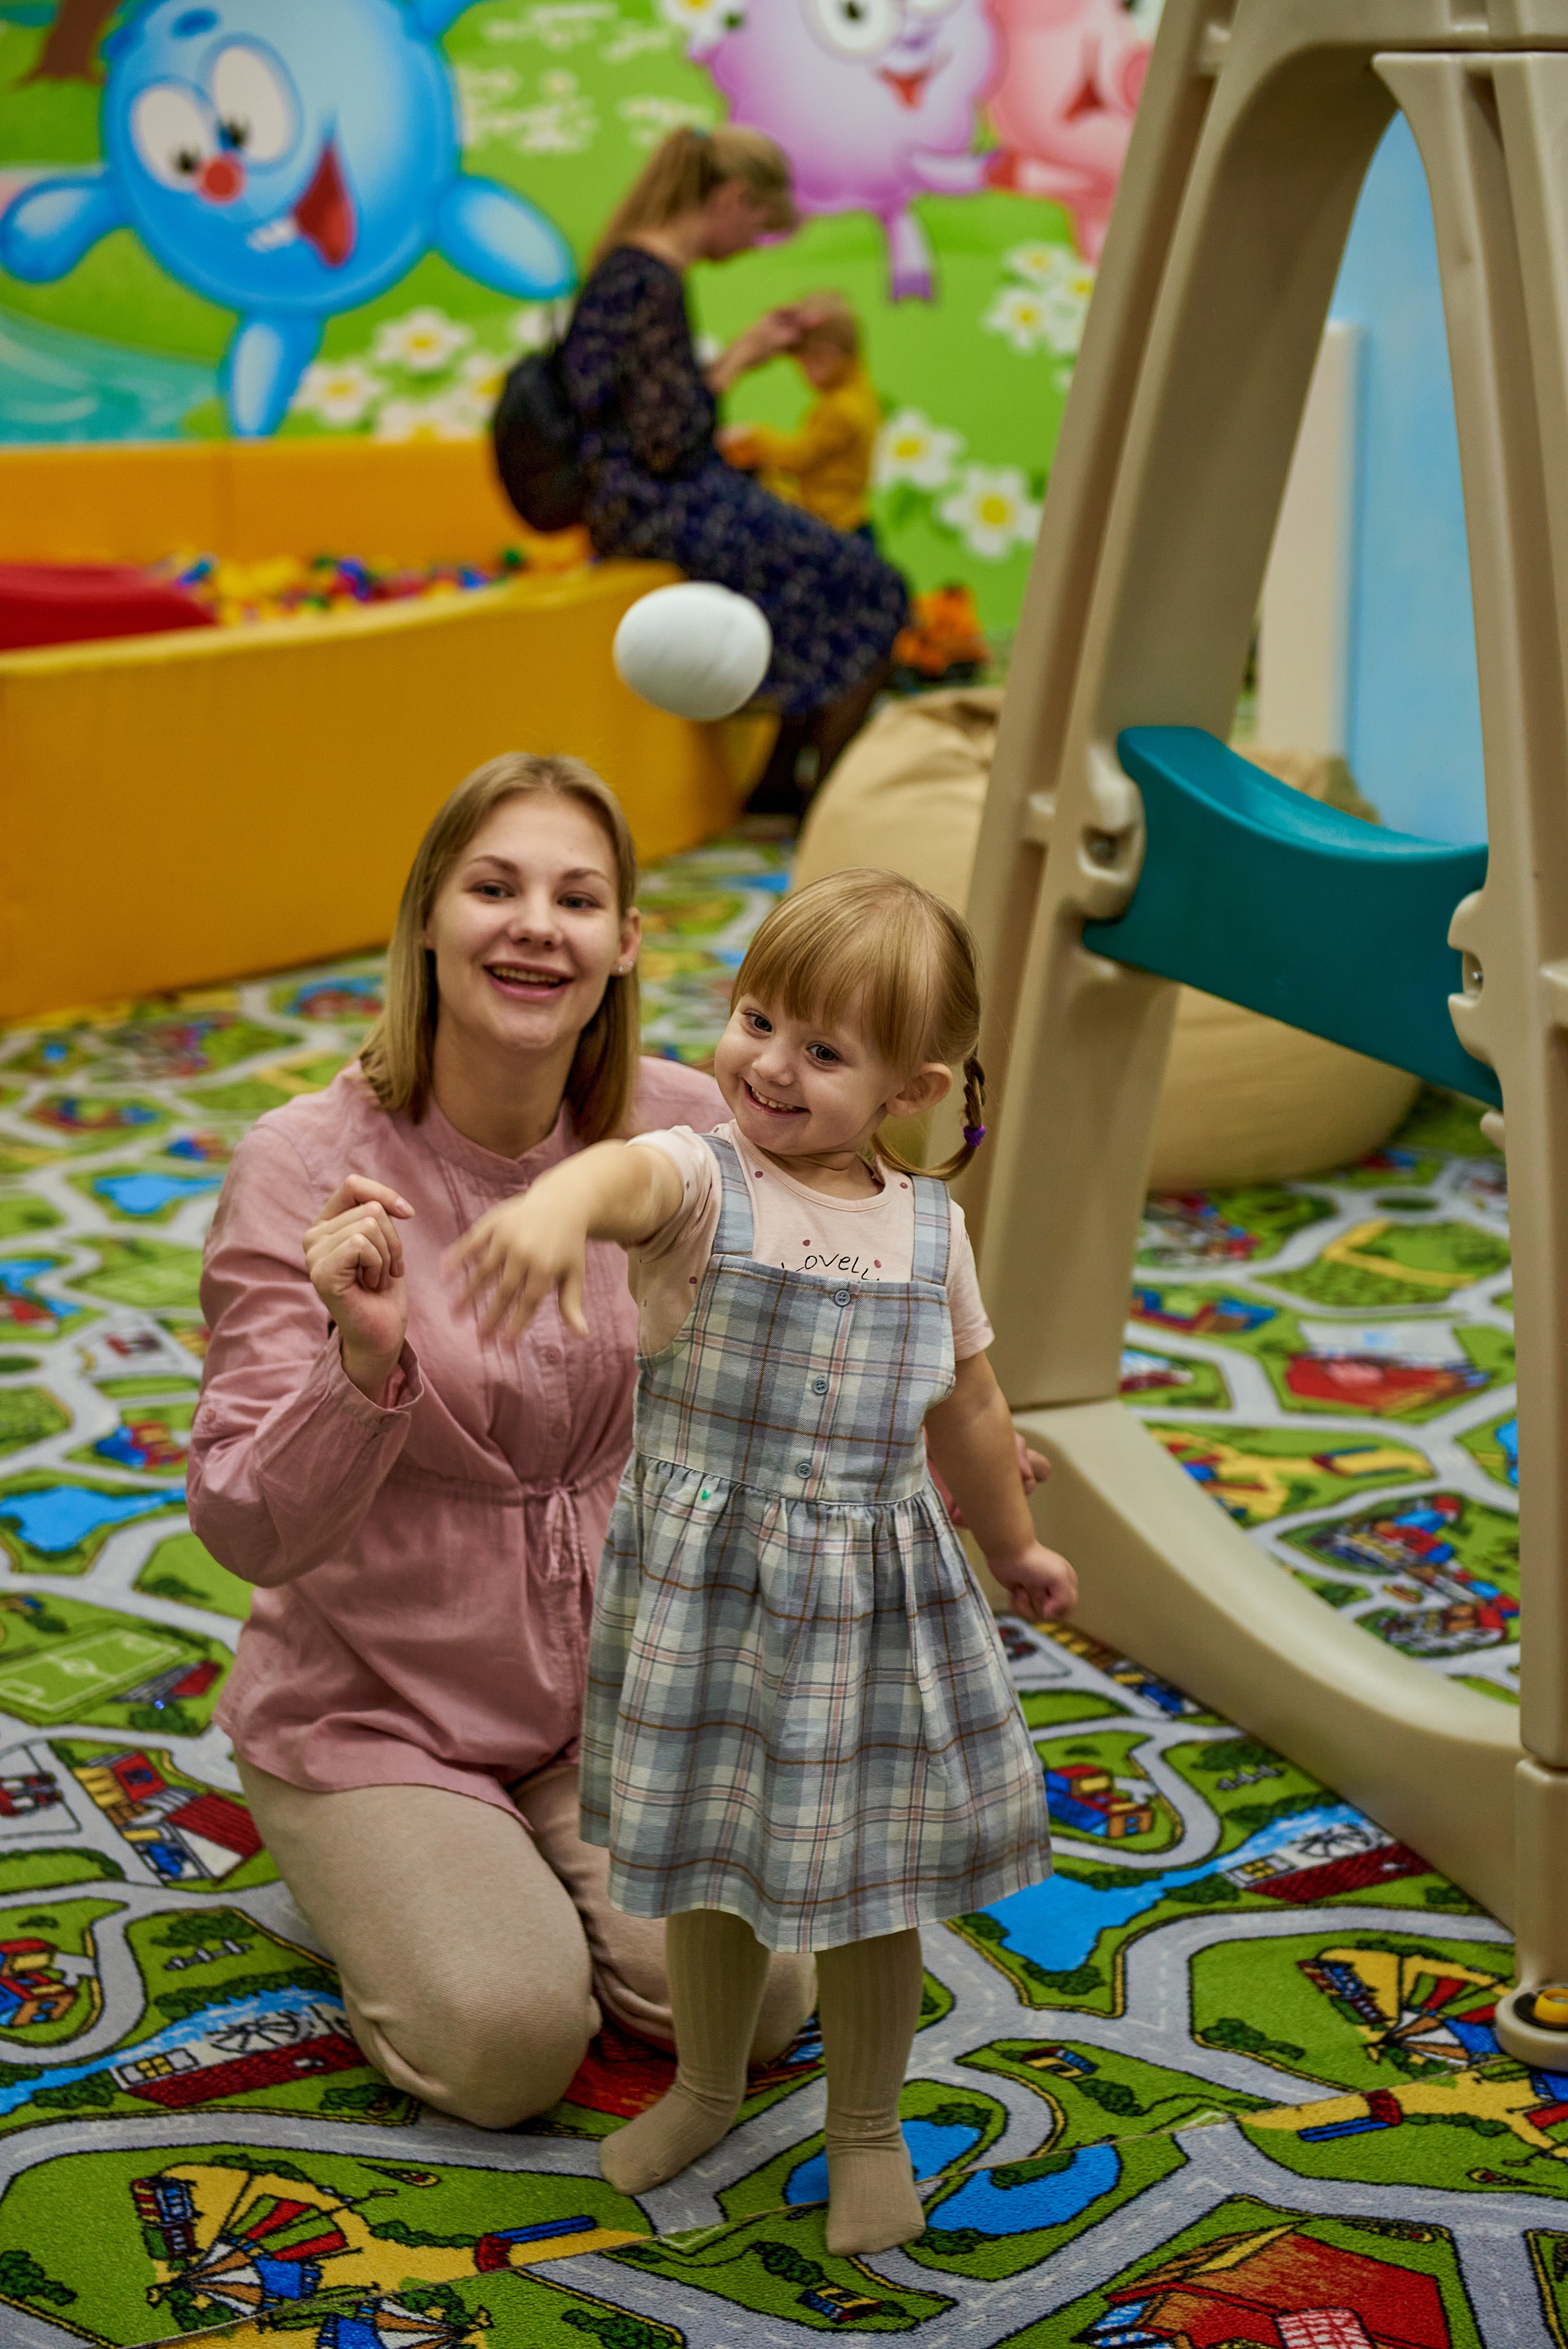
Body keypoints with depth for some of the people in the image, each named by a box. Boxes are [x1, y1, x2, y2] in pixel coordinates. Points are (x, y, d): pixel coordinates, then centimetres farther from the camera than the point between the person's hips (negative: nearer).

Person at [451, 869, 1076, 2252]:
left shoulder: (929, 1229, -1)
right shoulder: (701, 1181, -14)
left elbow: (967, 1410, 15)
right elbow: (628, 1173, -42)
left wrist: (1017, 1547, 27)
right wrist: (560, 1205, -66)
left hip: (877, 1603, 2)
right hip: (706, 1592, -2)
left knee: (874, 1878, 11)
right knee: (713, 1861, 16)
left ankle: (867, 2127, 34)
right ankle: (708, 2086, 42)